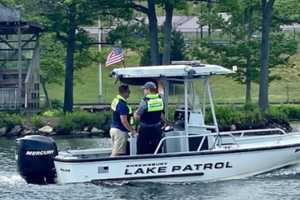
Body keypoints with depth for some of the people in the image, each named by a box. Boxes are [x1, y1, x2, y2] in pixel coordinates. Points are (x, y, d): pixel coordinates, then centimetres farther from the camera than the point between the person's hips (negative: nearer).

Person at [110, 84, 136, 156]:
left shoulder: (115, 101, 10)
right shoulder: (123, 105, -20)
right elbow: (124, 121, -22)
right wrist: (132, 130, -12)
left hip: (113, 128, 10)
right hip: (120, 131, -10)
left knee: (114, 152, 13)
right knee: (118, 153, -7)